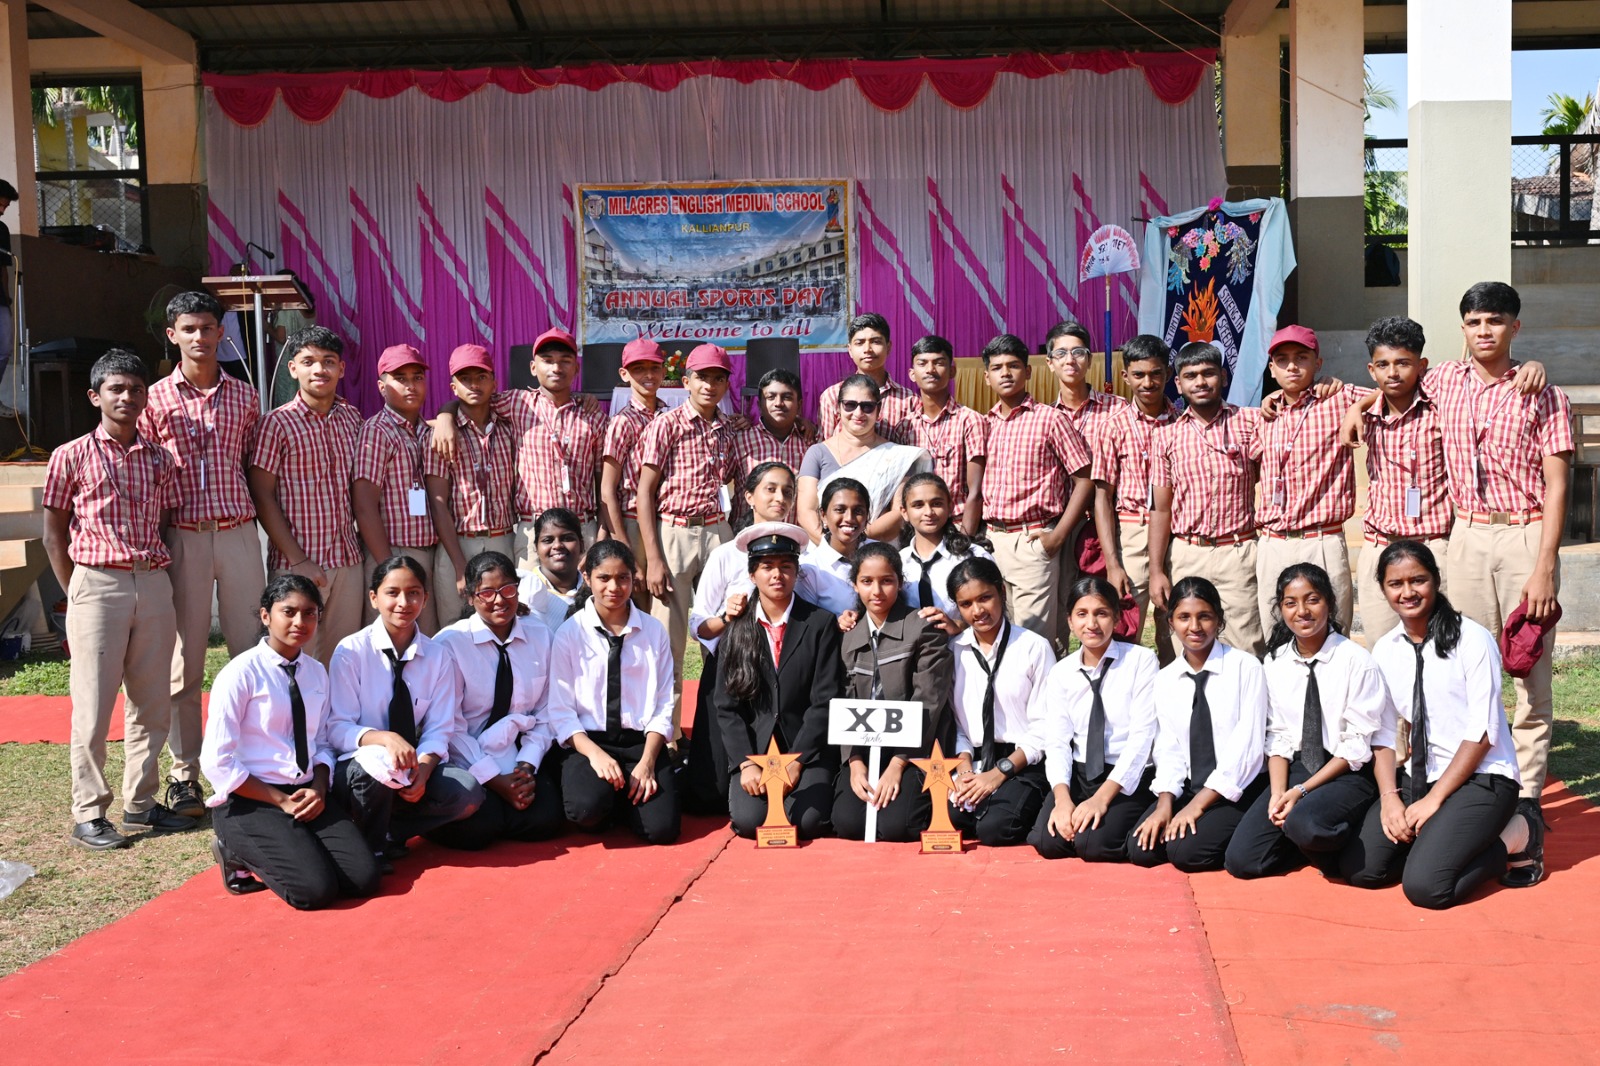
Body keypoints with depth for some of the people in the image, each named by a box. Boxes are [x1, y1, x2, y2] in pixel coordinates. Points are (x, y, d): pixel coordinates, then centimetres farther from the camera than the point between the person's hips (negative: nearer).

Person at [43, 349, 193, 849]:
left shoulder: (159, 459, 11)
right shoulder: (72, 457, 1)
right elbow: (54, 533, 4)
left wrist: (158, 580, 6)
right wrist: (78, 594, 0)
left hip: (154, 585, 4)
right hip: (98, 586, -4)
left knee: (152, 701, 8)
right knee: (94, 705, -2)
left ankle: (140, 802, 20)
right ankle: (89, 815, 6)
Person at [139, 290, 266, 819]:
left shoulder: (245, 397, 10)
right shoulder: (155, 399, 4)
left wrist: (263, 525, 8)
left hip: (239, 533, 2)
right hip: (182, 538, -2)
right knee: (185, 661, 3)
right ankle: (184, 773, 11)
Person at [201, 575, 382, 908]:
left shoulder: (317, 673, 8)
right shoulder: (241, 673, -10)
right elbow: (218, 762, -12)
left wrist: (319, 789, -8)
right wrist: (281, 801, -13)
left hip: (306, 796, 6)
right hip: (249, 801, -6)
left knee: (364, 878, -14)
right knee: (316, 888, -23)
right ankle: (240, 854, 5)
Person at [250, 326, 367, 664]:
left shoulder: (353, 420, 10)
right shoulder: (277, 424, -5)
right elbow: (262, 496, -7)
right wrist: (298, 560, -12)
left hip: (348, 560, 5)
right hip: (297, 564, -4)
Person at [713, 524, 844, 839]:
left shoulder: (821, 624, 0)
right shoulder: (736, 629, 6)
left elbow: (825, 701, -5)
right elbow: (726, 706, 3)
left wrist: (795, 762, -12)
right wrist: (746, 764, -10)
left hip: (809, 751, -1)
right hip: (752, 750, 1)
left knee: (806, 820, -22)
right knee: (748, 821, -21)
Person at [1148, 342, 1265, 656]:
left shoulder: (1249, 421, 3)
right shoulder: (1167, 435, 6)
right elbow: (1161, 508, 7)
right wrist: (1156, 571, 2)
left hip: (1239, 553, -1)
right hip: (1186, 556, 2)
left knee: (1247, 651, -2)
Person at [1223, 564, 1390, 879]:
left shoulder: (1355, 660, -10)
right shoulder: (1275, 662, 5)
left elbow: (1358, 744, -10)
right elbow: (1278, 735, 7)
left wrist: (1302, 791, -16)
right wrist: (1277, 793, -10)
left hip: (1348, 774, -5)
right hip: (1296, 767, 5)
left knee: (1304, 824, -38)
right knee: (1241, 860, -13)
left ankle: (1339, 848, -4)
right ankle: (1318, 842, 10)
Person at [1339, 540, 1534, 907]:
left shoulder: (1472, 639, -11)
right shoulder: (1384, 650, 5)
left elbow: (1482, 732, -13)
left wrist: (1435, 798, -17)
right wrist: (1389, 796, -12)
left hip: (1480, 779, -5)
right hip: (1417, 777, 5)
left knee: (1424, 885, -23)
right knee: (1359, 869, -11)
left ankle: (1515, 837, 1)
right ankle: (1435, 838, 11)